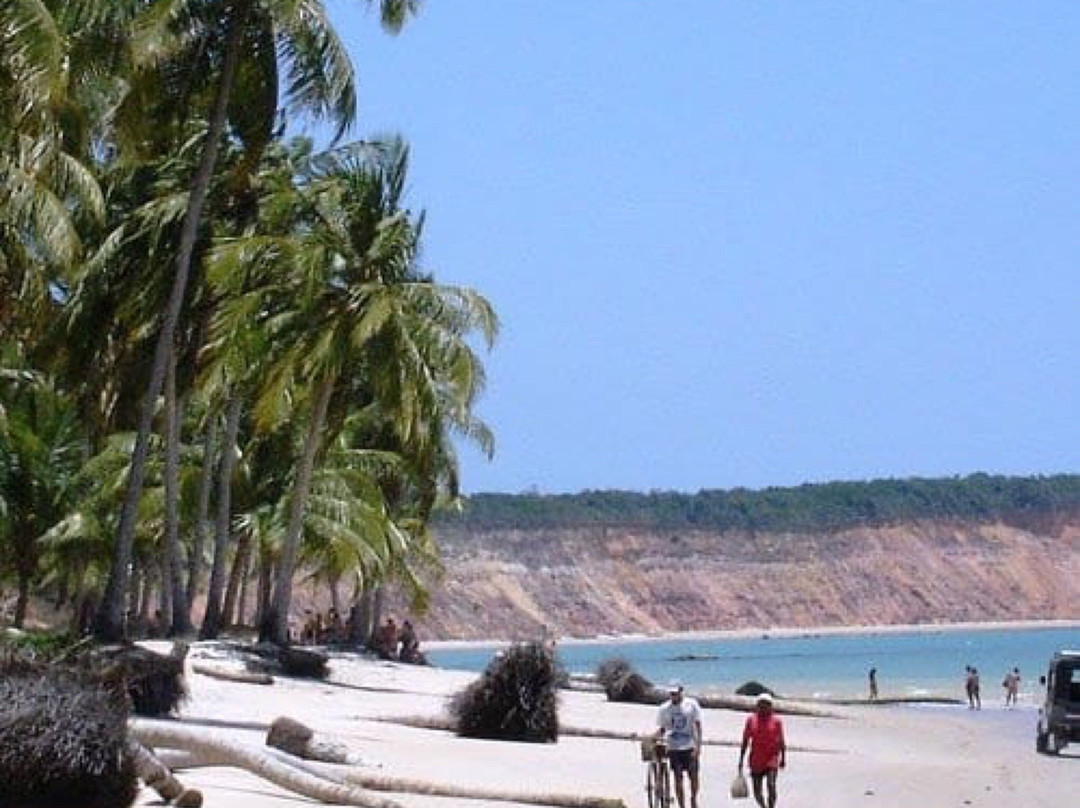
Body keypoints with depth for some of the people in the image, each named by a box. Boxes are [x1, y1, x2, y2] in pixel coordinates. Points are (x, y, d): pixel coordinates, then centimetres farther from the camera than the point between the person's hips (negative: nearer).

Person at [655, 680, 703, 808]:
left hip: (690, 747, -1)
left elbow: (697, 726, -2)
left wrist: (698, 746, -10)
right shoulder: (664, 708, 1)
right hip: (674, 748, 1)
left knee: (694, 776, 0)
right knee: (678, 778, 0)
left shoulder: (691, 704, -3)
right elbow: (661, 729, 7)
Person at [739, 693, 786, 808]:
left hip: (772, 760, -2)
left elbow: (781, 742, 6)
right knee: (757, 794, 6)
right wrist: (741, 759, 2)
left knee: (771, 785, -24)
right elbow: (745, 741, 6)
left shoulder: (776, 720, 0)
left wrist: (783, 758, 3)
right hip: (756, 761, 2)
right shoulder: (751, 719, 3)